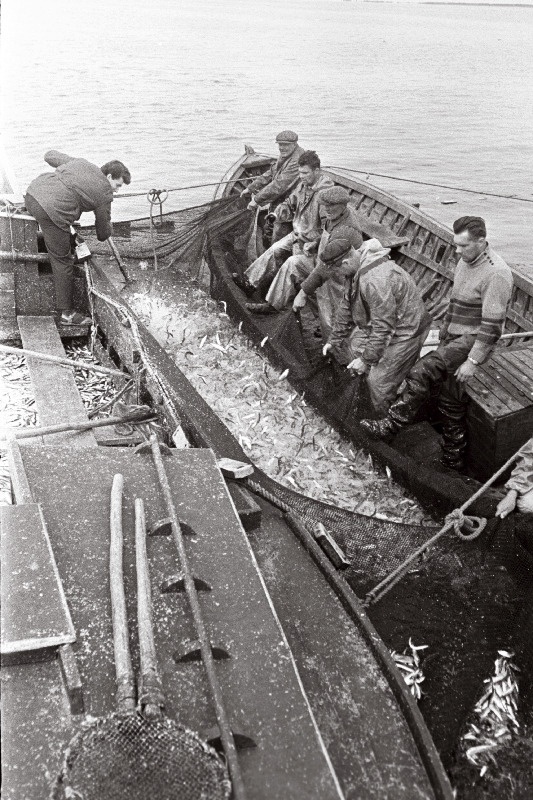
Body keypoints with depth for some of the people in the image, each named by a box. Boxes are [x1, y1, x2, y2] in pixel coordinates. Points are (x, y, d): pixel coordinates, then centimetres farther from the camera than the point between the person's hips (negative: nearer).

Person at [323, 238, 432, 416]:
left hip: (405, 332, -10)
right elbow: (346, 307, 10)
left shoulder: (376, 280, -35)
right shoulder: (355, 271, -2)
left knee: (379, 381, -6)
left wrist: (366, 359, -24)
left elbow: (383, 327, -32)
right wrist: (334, 340, 14)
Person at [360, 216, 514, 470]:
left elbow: (492, 325, -21)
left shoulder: (496, 274, -20)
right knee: (451, 400, 11)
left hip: (472, 341, -9)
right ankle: (452, 458, 24)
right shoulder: (465, 261, 9)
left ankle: (391, 425, -17)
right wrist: (444, 335, 21)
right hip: (454, 338, 9)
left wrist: (473, 360, -22)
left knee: (422, 372, -25)